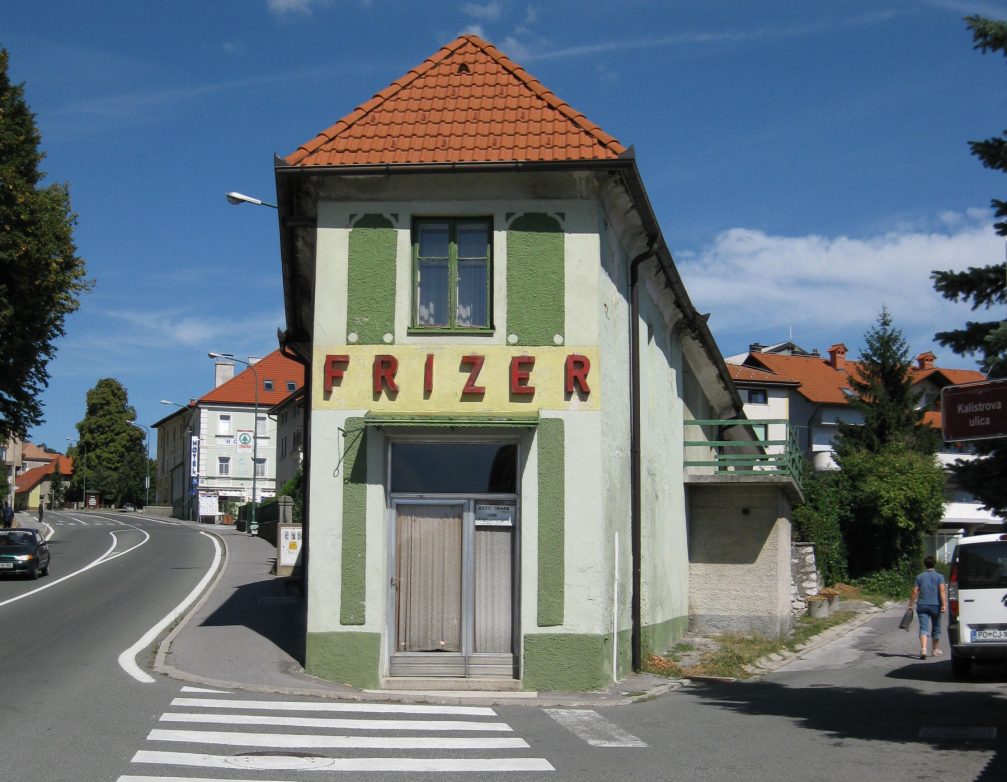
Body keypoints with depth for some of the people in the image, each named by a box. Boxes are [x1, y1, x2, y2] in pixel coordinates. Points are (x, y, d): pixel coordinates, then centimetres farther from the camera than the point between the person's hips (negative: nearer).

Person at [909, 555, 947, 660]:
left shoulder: (919, 577, 6)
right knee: (936, 628, 16)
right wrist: (944, 605, -15)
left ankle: (923, 649, -29)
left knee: (923, 627, -8)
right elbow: (942, 591, -10)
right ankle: (935, 650, 30)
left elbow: (915, 592, 1)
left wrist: (910, 605, 8)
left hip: (922, 605, 0)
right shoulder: (939, 576, 2)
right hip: (935, 605, 0)